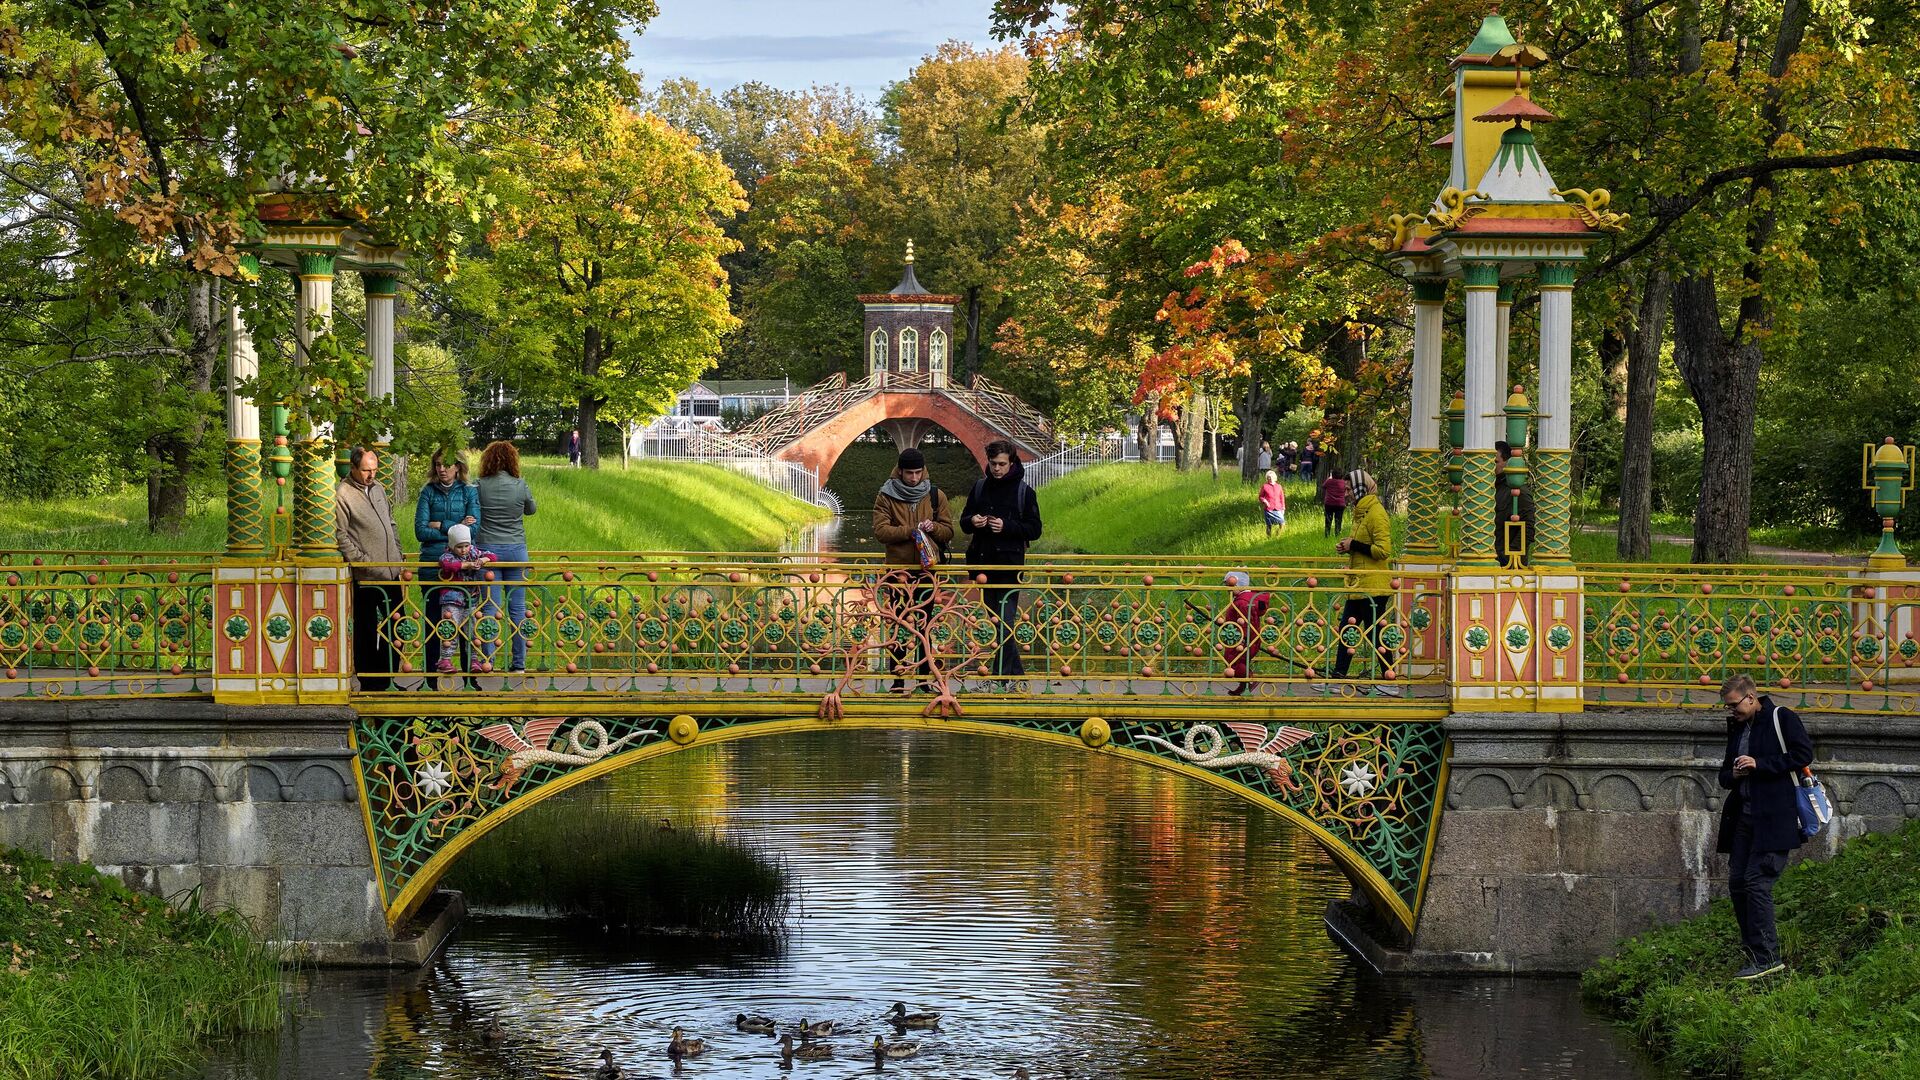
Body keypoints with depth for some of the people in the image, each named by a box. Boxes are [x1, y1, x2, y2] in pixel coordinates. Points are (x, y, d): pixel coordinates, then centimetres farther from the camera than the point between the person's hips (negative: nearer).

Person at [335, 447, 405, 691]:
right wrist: (361, 561, -17)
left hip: (391, 570, 7)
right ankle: (368, 681, 8)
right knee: (366, 628, 1)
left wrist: (398, 553, 15)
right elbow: (340, 535, -12)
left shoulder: (378, 488, 13)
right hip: (365, 576, -7)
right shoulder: (342, 495, -10)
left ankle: (387, 677, 22)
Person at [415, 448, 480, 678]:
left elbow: (474, 529, -7)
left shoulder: (469, 493, 5)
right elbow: (420, 531, -4)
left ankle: (469, 669, 6)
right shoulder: (428, 492, 6)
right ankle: (431, 671, 9)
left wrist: (441, 526, -8)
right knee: (432, 621, 2)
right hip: (432, 565, 1)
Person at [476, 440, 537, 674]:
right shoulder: (521, 486, -3)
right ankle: (519, 663, 8)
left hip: (488, 549, -1)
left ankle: (487, 661, -1)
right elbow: (532, 510, 14)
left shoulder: (479, 487, -6)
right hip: (515, 549, 1)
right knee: (517, 606, 6)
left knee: (490, 607, 2)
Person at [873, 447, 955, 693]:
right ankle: (898, 678, 1)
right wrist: (910, 530, -19)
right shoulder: (886, 497, 0)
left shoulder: (936, 496, 7)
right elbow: (880, 531, -9)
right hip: (897, 569, -2)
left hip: (927, 568, 2)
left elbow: (948, 531, 10)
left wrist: (932, 527, -11)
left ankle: (926, 677, 12)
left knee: (924, 624, 7)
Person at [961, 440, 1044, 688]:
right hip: (984, 563, 5)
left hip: (1010, 565, -5)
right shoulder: (980, 487, 11)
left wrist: (1006, 526, -16)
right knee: (996, 621, 10)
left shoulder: (1024, 491, -1)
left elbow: (1034, 529, -2)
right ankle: (1016, 671, 19)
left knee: (1004, 621, -11)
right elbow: (964, 523, 17)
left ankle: (1001, 674, -10)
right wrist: (972, 521, -7)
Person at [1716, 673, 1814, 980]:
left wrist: (1760, 764, -16)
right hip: (1743, 816, 8)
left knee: (1756, 882, -13)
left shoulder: (1782, 718, -3)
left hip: (1774, 819, -8)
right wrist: (1732, 774, 0)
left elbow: (1803, 755, -12)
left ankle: (1765, 957, -10)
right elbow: (1725, 775, 25)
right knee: (1737, 883, 4)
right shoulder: (1737, 727, 20)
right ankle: (1754, 951, 11)